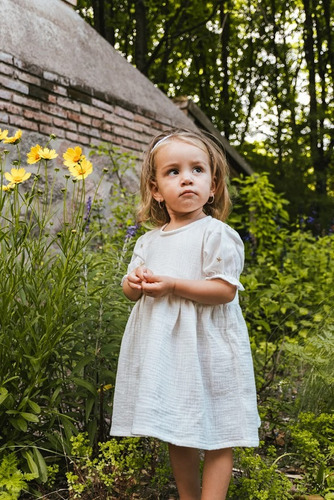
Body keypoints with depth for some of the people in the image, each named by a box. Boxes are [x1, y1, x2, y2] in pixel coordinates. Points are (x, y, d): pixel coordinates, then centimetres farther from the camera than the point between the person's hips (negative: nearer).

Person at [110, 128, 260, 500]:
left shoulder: (216, 234, -8)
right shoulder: (149, 241, 10)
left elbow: (225, 289, -16)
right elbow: (131, 289, 17)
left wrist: (172, 285, -22)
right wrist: (133, 284, -7)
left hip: (207, 347, -6)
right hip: (164, 349, 6)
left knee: (215, 433, 2)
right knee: (176, 432, 16)